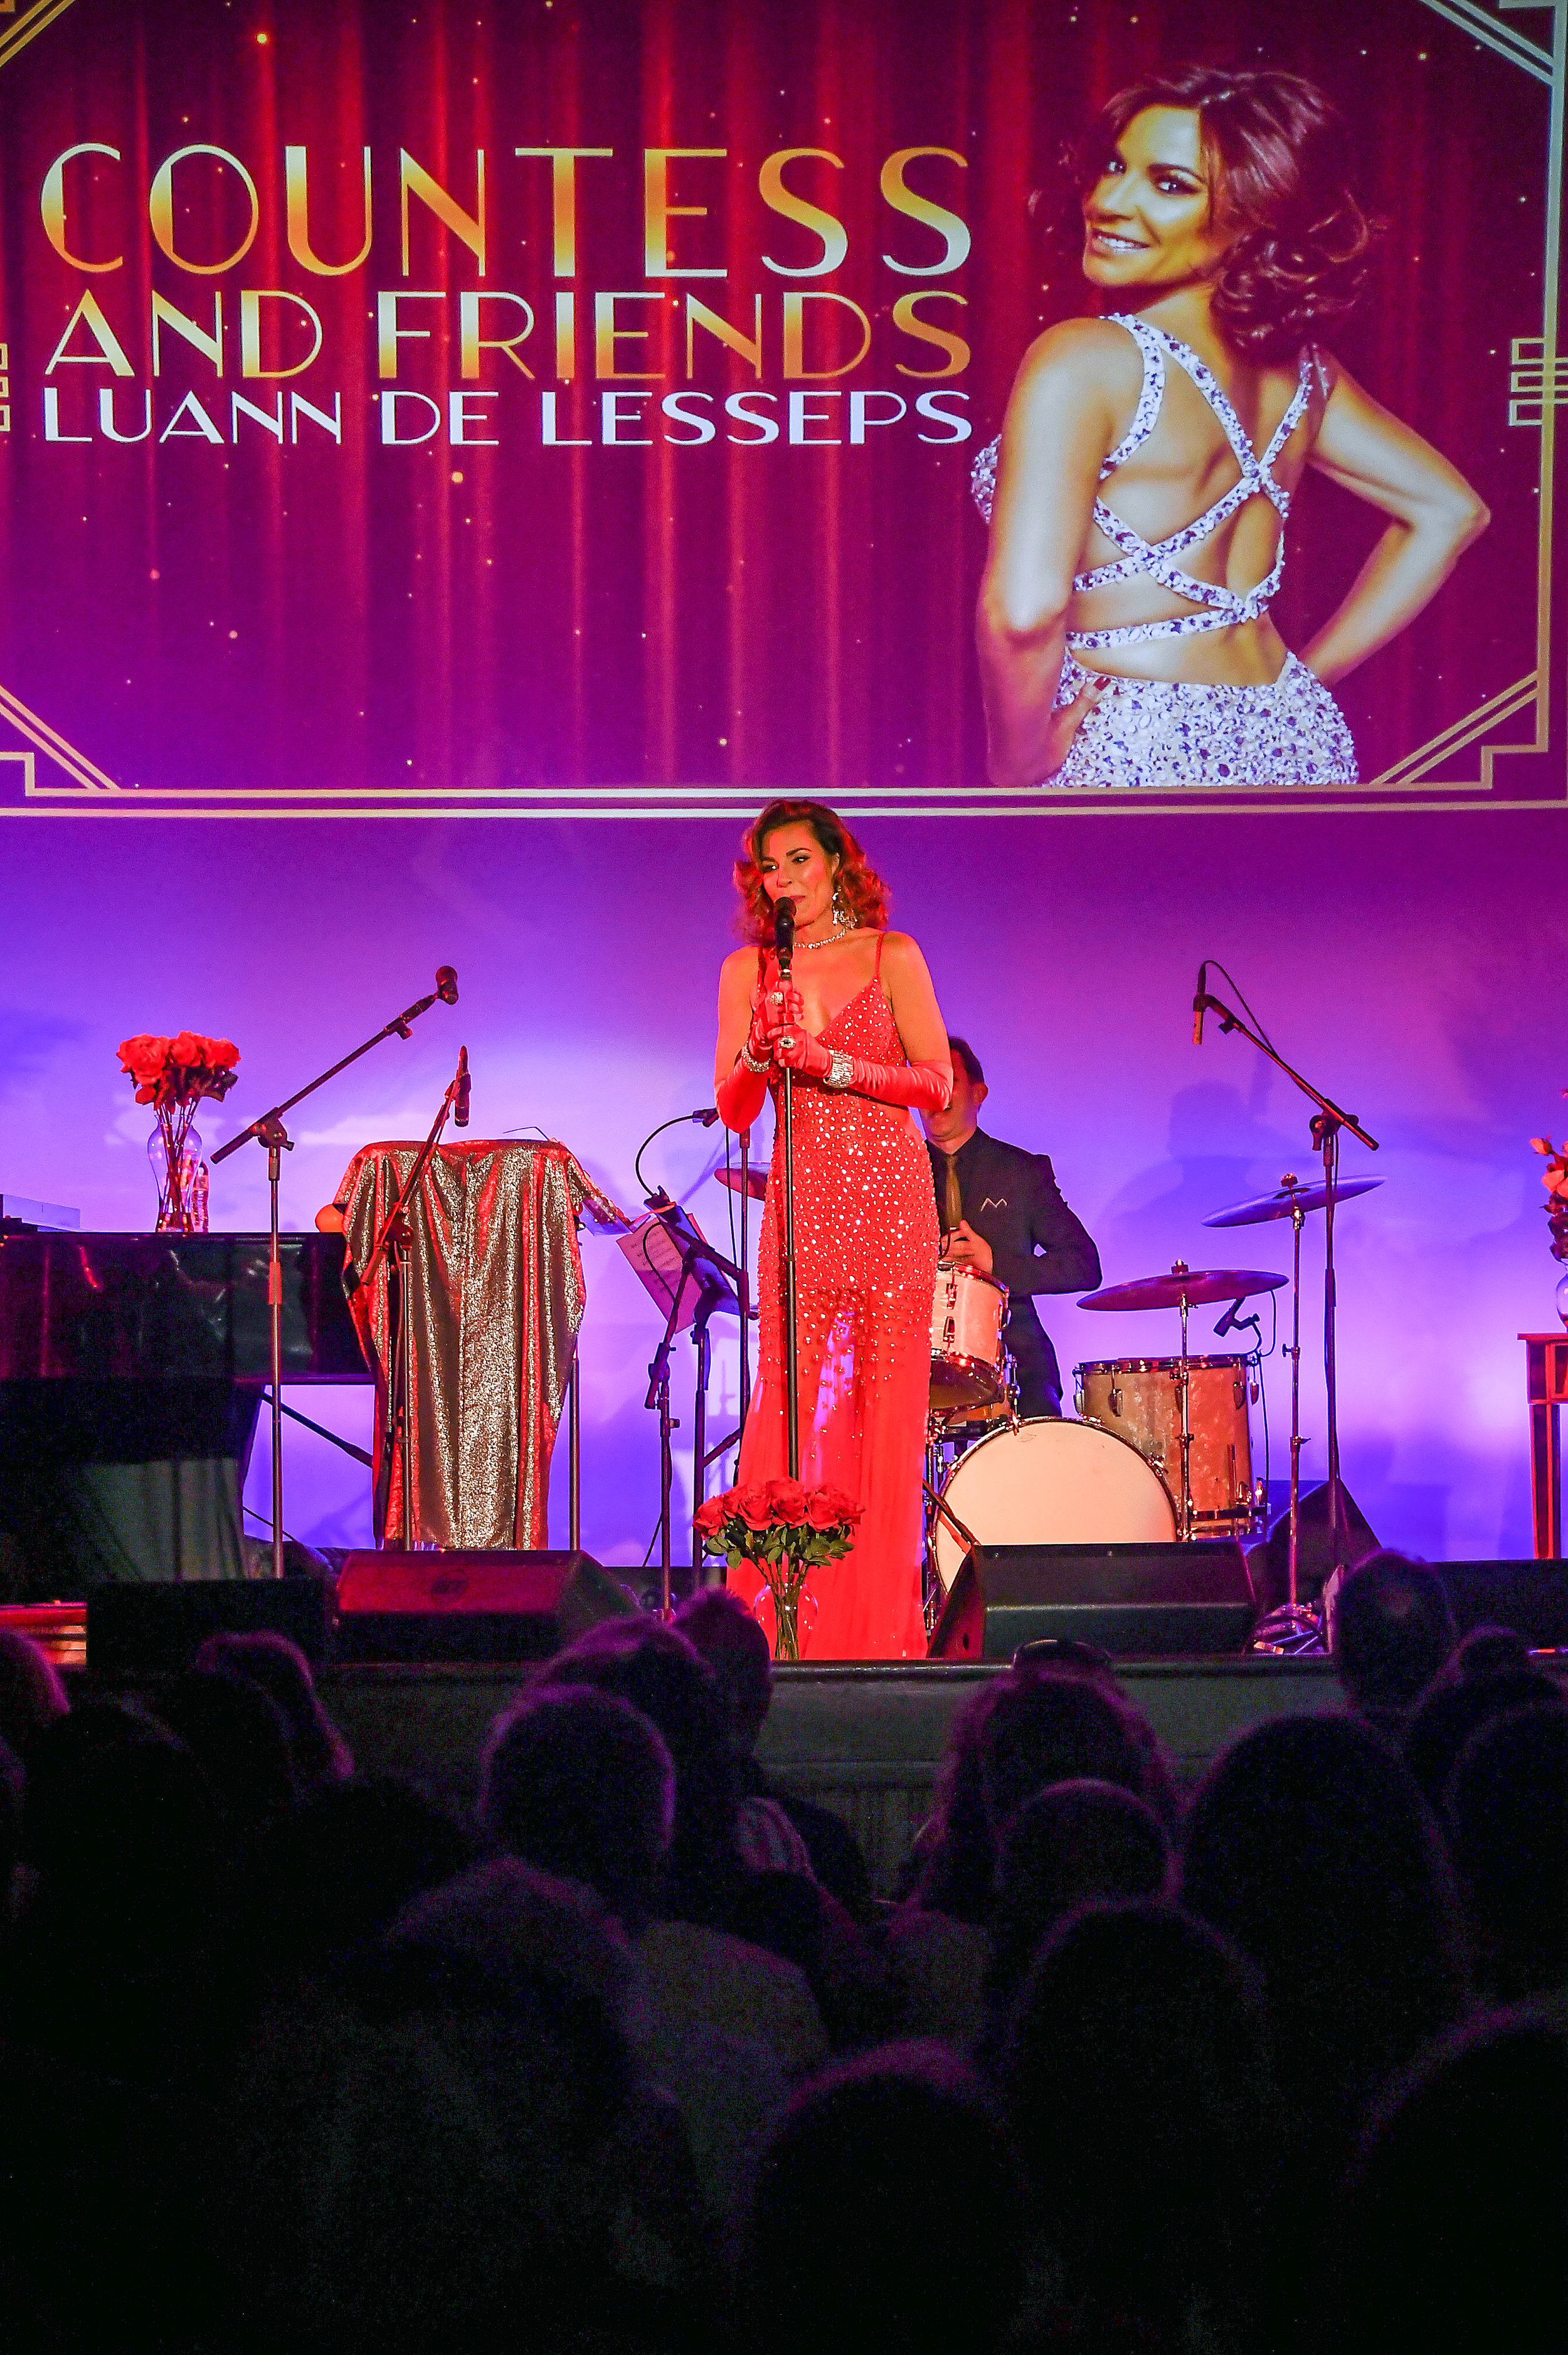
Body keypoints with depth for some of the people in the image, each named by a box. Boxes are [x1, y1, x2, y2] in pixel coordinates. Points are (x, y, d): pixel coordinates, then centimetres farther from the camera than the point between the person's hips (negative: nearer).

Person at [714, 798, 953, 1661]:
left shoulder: (892, 957, 4)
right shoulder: (748, 970, 9)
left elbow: (936, 1084, -2)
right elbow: (731, 1110, 6)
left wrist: (834, 1066, -11)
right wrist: (759, 1054, -13)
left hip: (888, 1198, -1)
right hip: (801, 1199, 2)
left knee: (886, 1398, -3)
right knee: (791, 1398, -3)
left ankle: (881, 1620, 2)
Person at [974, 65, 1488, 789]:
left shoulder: (1085, 359, -16)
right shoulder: (1298, 371, 5)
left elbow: (1025, 607, -27)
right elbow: (1449, 513, 17)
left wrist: (1019, 767, -12)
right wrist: (1308, 673, 16)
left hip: (1142, 757, -7)